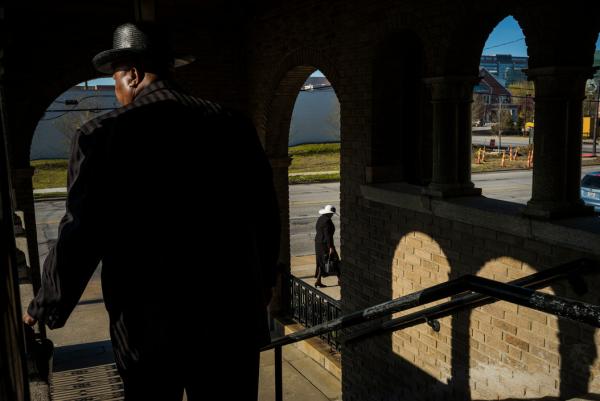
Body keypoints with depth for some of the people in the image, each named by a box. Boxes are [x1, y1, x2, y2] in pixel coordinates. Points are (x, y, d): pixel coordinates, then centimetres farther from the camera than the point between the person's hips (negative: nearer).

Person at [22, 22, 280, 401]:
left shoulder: (103, 135, -11)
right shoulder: (234, 125, -1)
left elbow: (80, 236, -9)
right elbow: (266, 216, 5)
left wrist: (45, 312, 8)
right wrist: (263, 282, 22)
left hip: (150, 327, -2)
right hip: (233, 316, 3)